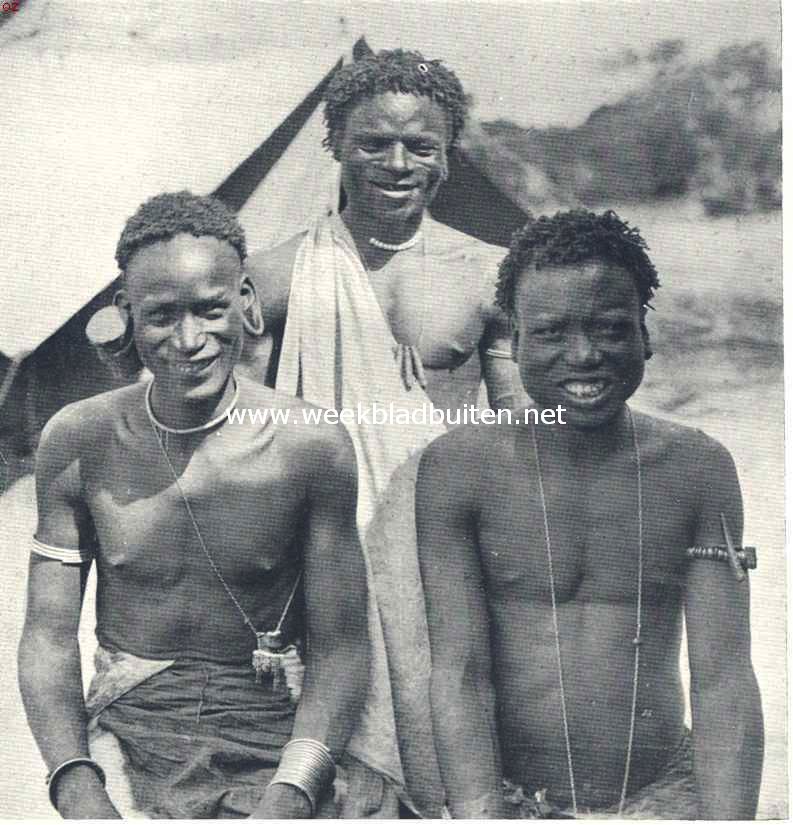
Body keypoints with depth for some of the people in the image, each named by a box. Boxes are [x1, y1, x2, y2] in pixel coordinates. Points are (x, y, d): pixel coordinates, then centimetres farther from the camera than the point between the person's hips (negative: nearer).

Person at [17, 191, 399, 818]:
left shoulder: (312, 446, -7)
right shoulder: (80, 443, -2)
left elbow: (339, 648, -4)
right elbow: (49, 637, 1)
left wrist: (287, 797, -18)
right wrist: (77, 787, -14)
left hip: (278, 736, 0)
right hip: (130, 735, 1)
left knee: (369, 803, -22)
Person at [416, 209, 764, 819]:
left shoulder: (698, 469, 0)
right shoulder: (459, 469, -5)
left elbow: (724, 678, -4)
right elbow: (458, 674, -9)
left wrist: (731, 817, -15)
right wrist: (477, 812, -20)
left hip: (664, 792, 1)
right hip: (513, 796, -1)